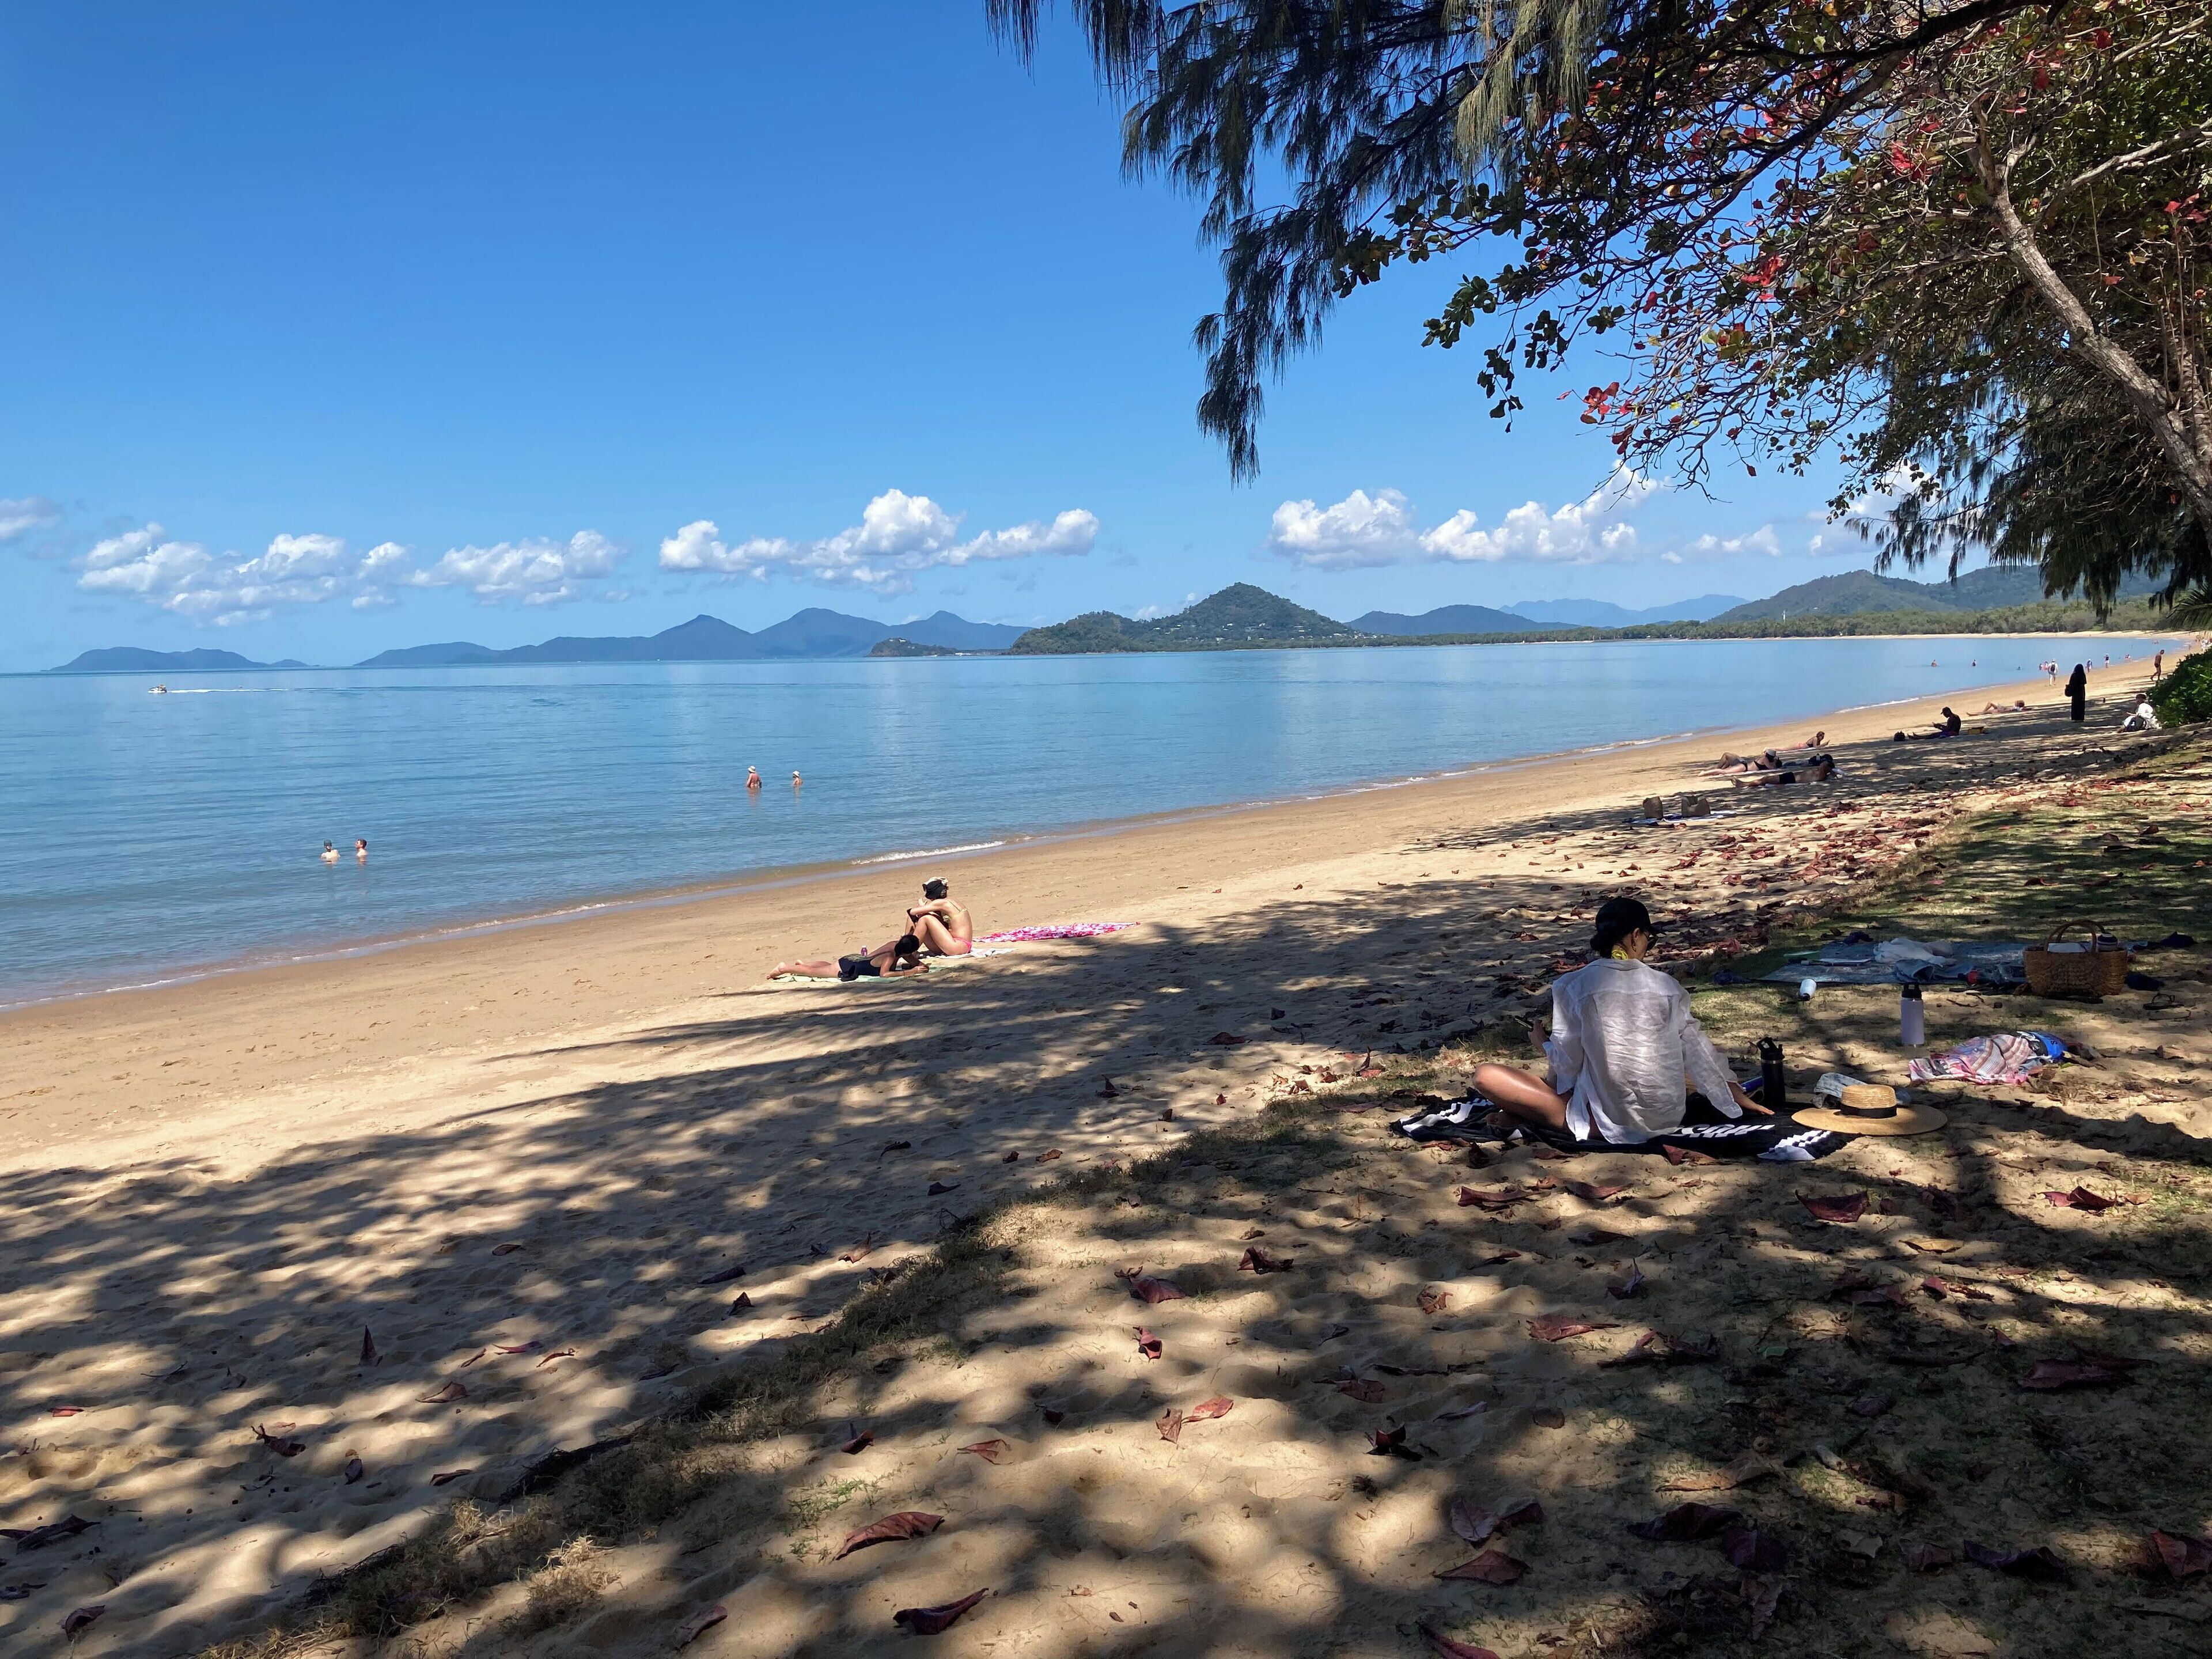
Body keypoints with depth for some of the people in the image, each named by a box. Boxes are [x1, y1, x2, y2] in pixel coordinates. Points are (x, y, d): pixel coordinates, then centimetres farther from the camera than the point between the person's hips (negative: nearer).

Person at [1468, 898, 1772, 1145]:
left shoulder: (1573, 986, -4)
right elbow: (1697, 1046, 13)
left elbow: (1566, 1064, -1)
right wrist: (1737, 1096, 26)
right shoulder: (1666, 985, 5)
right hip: (1667, 1118, 0)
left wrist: (1542, 1042, 21)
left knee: (1485, 1075, 7)